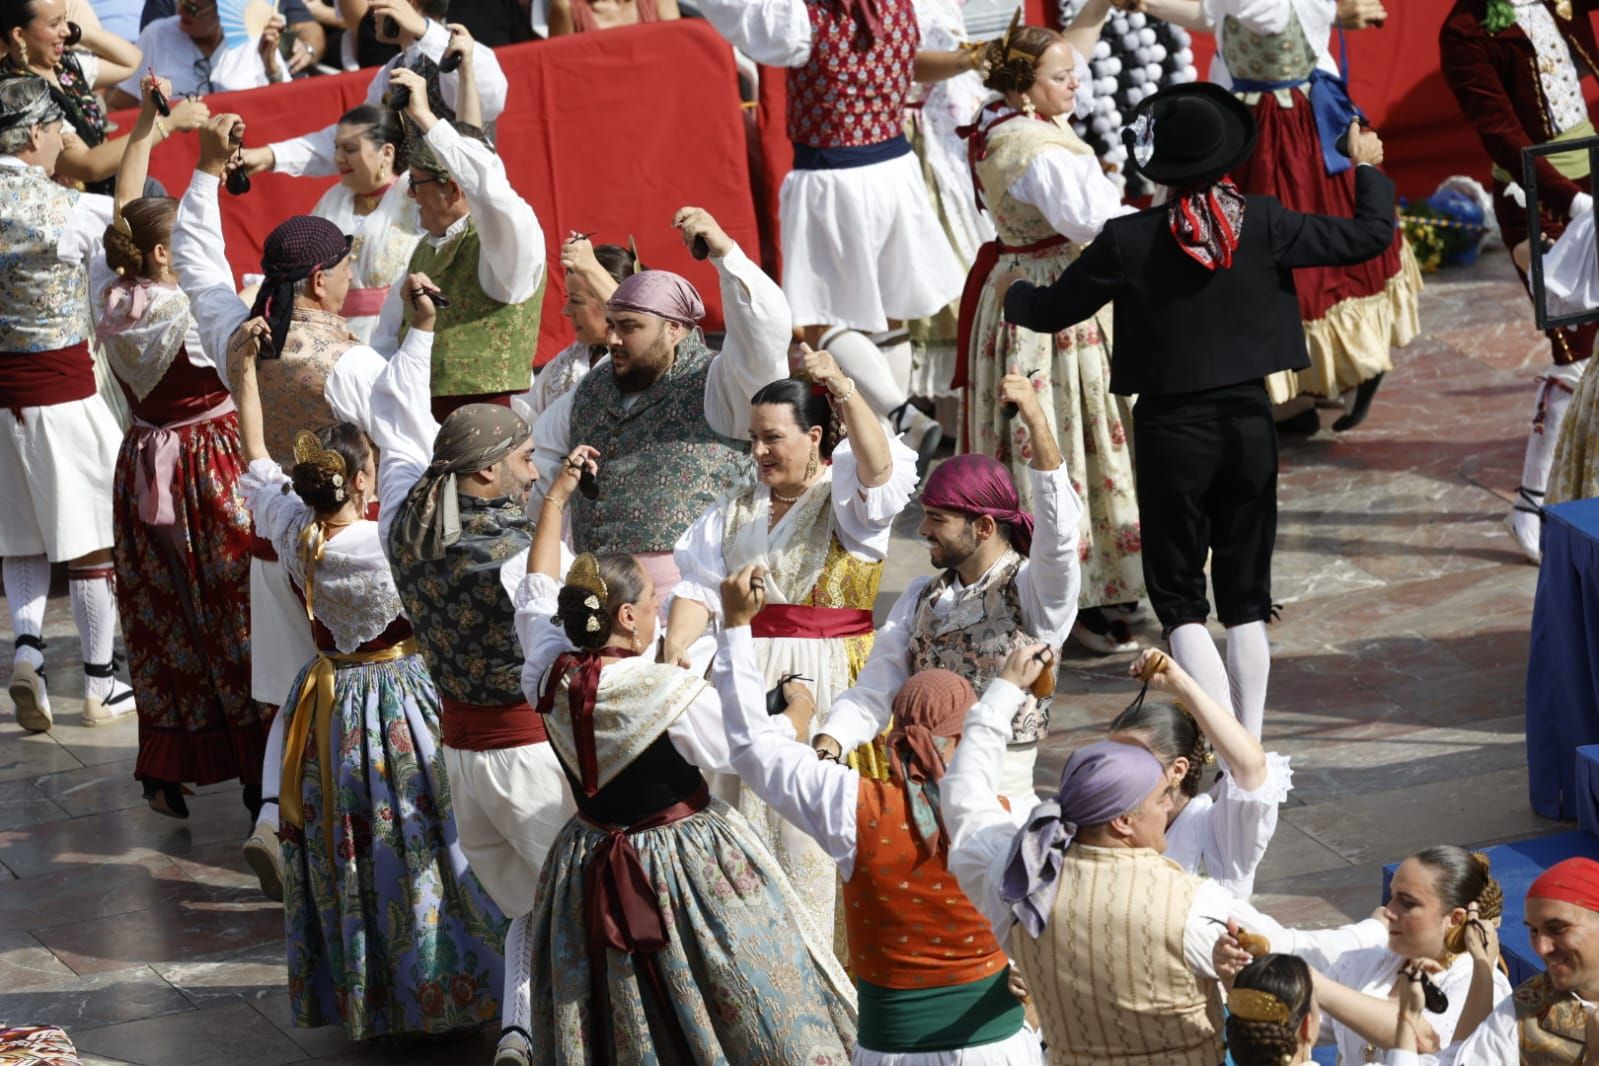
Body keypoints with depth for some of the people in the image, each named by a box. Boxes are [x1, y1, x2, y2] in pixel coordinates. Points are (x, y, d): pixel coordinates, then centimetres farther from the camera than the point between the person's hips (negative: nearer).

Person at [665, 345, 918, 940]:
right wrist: (675, 647, -10)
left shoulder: (846, 502, 0)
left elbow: (879, 470, -22)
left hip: (831, 687, -5)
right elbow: (699, 588, 8)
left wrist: (845, 393, -35)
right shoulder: (736, 513, 16)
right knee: (751, 821, 6)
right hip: (748, 684, 5)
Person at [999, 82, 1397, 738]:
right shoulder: (1263, 224, -7)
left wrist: (1012, 295, 25)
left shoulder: (1128, 241, -10)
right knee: (1246, 596, 12)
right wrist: (1368, 169, 20)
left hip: (1171, 430, -2)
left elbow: (1050, 310, 1)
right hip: (1249, 421, 2)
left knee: (1178, 597, 5)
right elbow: (1369, 236, 0)